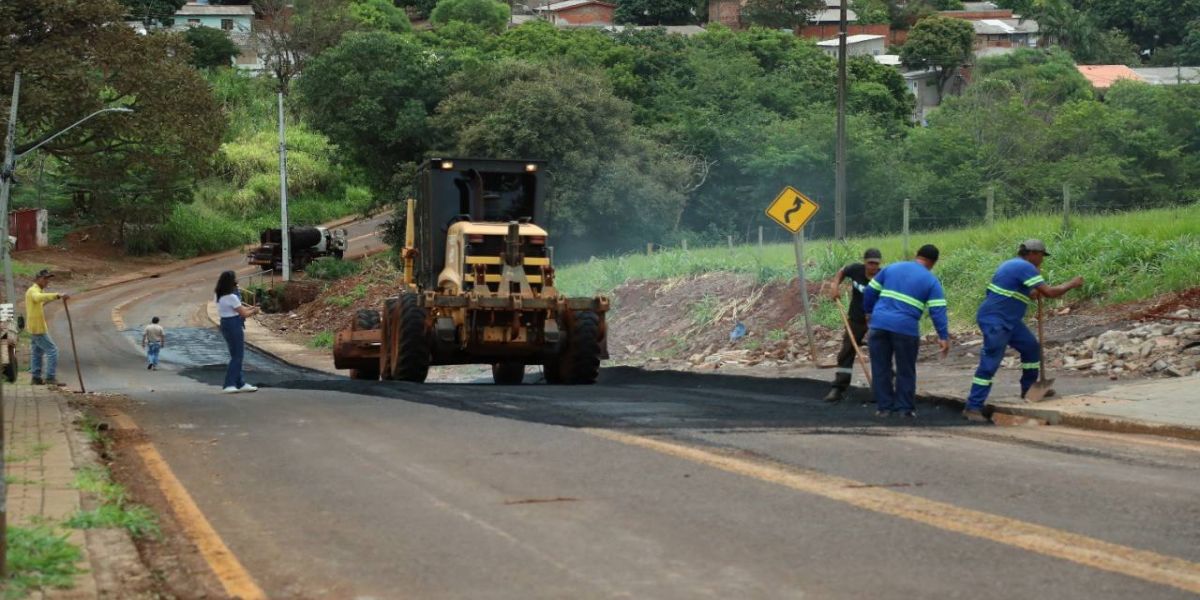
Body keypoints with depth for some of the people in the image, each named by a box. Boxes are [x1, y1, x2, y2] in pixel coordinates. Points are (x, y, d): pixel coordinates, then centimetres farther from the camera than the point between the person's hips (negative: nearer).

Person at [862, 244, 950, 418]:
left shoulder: (892, 268, 15)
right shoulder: (931, 281, 4)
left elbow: (870, 291, 17)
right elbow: (937, 311, -5)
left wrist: (868, 311, 31)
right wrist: (944, 337, -8)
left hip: (879, 324, 3)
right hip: (905, 328, -3)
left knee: (880, 368, 10)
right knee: (906, 371, 10)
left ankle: (884, 406, 12)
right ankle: (906, 408, 11)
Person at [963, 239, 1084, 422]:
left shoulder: (1014, 264, 14)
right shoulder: (1025, 267, -17)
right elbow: (1049, 292, -20)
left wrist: (1035, 293, 12)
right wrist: (1072, 284, -7)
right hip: (995, 321, -10)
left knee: (1031, 347, 18)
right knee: (989, 364, -11)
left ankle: (1029, 389, 31)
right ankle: (973, 407, -12)